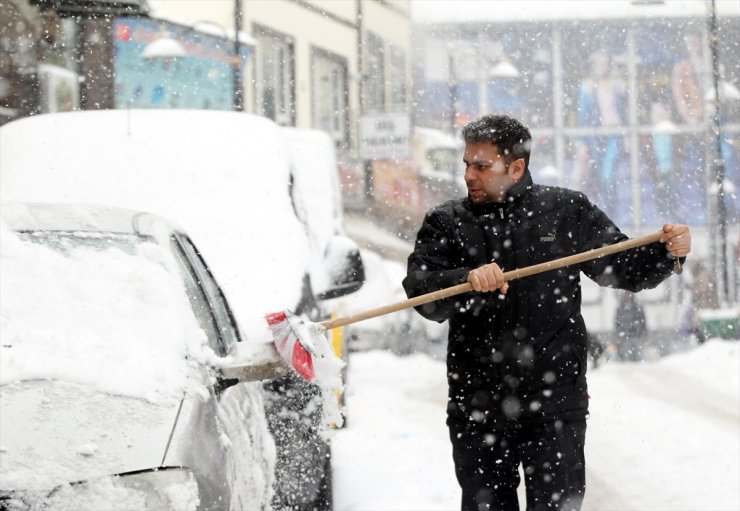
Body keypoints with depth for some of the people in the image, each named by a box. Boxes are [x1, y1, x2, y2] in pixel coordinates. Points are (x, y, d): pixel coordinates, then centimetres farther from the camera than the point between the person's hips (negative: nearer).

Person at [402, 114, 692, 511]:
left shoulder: (567, 211, 6)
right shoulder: (446, 222, 7)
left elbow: (625, 269, 11)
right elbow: (421, 290, -9)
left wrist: (667, 253, -7)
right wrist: (467, 281, -27)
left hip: (555, 405, -1)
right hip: (478, 407, 1)